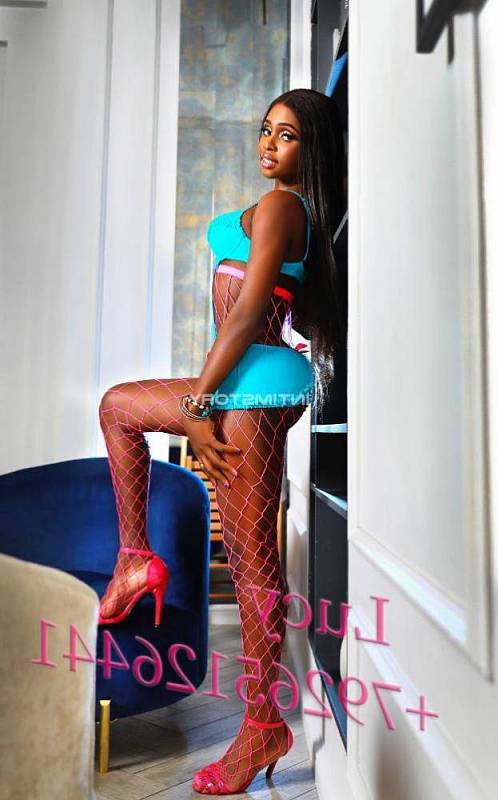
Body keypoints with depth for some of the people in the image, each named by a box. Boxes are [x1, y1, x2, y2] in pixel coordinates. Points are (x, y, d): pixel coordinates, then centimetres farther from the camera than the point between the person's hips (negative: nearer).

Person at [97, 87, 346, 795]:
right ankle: (135, 556, 19)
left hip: (256, 382, -10)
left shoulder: (276, 206, -8)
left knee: (251, 559, -3)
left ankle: (264, 725, 14)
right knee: (118, 404, 22)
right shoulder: (301, 210, 20)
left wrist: (197, 402, -14)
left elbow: (247, 312, -17)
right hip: (261, 382, 10)